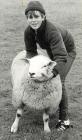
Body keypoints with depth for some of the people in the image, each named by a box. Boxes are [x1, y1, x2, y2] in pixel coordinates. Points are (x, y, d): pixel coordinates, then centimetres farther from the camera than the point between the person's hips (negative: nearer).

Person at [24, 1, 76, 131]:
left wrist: (52, 73, -62)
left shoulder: (52, 31, -44)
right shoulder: (29, 31, -26)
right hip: (52, 50, 6)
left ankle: (65, 119, -7)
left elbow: (62, 57, -50)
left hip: (67, 51, -6)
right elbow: (30, 51, -14)